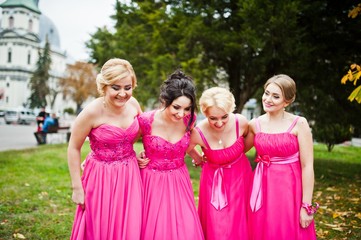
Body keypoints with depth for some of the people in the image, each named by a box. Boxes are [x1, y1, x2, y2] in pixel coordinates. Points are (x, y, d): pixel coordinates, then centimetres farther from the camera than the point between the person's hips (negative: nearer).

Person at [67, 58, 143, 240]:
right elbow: (73, 149, -11)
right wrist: (77, 188, -9)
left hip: (129, 174, 4)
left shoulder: (133, 104, -7)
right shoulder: (92, 111, -21)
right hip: (101, 177, -4)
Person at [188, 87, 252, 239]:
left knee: (239, 224, 8)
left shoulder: (241, 122, -21)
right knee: (216, 228, 1)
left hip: (240, 175, 2)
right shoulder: (199, 133, -25)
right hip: (214, 179, -1)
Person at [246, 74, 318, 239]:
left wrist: (306, 206, -12)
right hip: (263, 188, 3)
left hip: (290, 188, -3)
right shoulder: (255, 125, 1)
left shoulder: (299, 124, -10)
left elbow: (307, 167, -11)